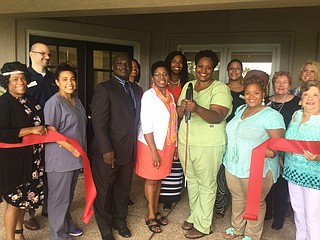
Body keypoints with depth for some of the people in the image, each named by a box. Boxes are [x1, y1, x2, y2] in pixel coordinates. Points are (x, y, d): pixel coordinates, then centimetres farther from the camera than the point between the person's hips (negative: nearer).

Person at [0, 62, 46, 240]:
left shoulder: (30, 100, 9)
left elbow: (38, 123, 21)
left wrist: (46, 129, 0)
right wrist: (31, 130, -22)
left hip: (31, 160, 7)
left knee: (24, 199, 18)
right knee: (14, 201, 3)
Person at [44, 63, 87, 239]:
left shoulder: (77, 101, 10)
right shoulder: (54, 102, -14)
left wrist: (81, 151, 12)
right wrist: (71, 149, -20)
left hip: (76, 158, 8)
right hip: (60, 158, -7)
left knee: (68, 196, 20)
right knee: (59, 198, 5)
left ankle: (67, 225, 37)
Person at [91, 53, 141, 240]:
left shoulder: (136, 89, 10)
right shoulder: (104, 88, -9)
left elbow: (136, 119, 11)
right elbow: (99, 123, -15)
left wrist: (134, 146, 6)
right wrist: (106, 150, -20)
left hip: (129, 150, 6)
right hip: (108, 151, -5)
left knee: (123, 188, 18)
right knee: (104, 190, 11)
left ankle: (120, 220, 39)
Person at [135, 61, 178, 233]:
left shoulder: (170, 96, 6)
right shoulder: (149, 96, -15)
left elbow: (172, 122, 10)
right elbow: (146, 126, -17)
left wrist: (175, 145, 11)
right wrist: (154, 151, -17)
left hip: (167, 144, 6)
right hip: (151, 145, -6)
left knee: (159, 179, 16)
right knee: (151, 180, 8)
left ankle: (156, 211, 32)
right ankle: (150, 216, 24)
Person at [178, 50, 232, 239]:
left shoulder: (220, 88, -11)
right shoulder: (188, 85, 8)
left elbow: (217, 117, -23)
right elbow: (179, 113, 8)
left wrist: (197, 108, -40)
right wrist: (182, 107, -16)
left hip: (209, 145, -6)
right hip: (186, 141, 6)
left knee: (206, 185, 6)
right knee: (191, 181, 18)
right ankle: (194, 216, 37)